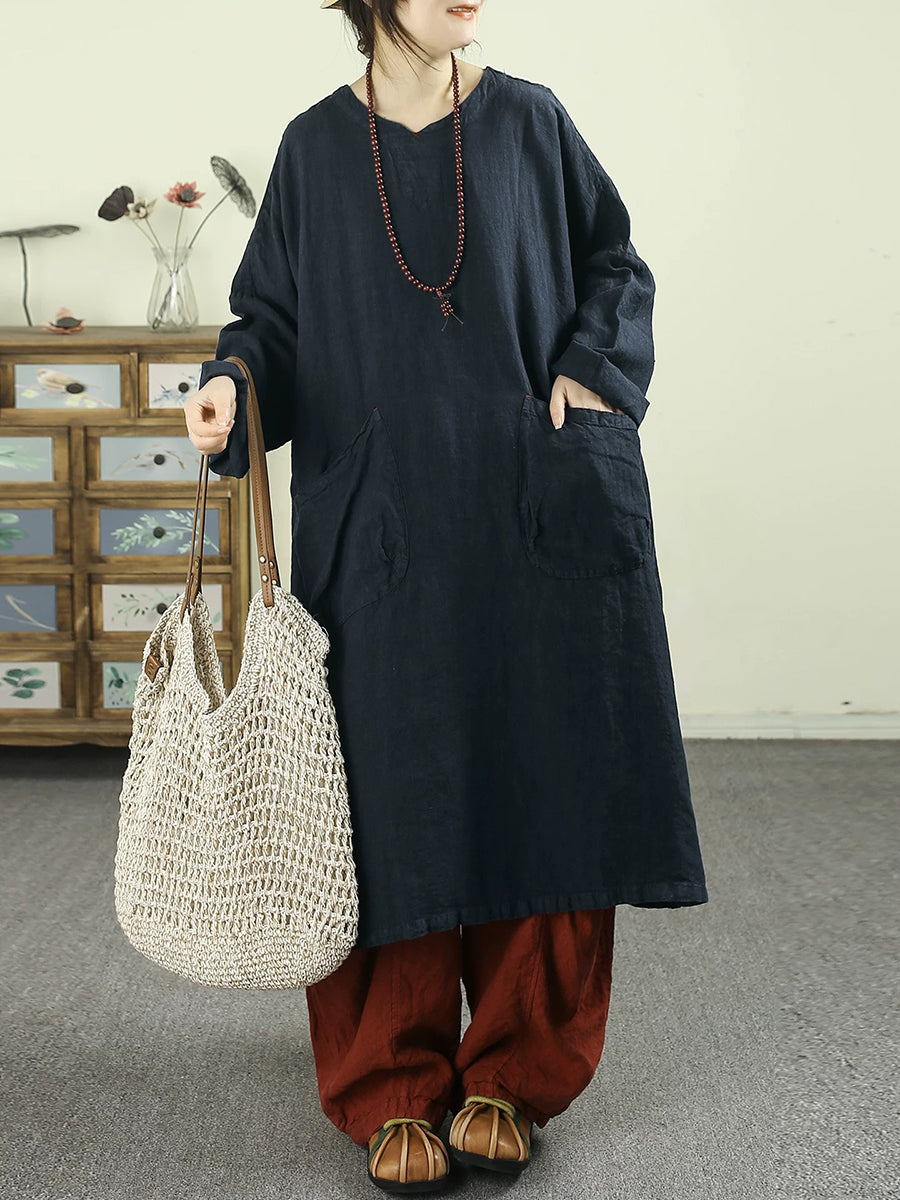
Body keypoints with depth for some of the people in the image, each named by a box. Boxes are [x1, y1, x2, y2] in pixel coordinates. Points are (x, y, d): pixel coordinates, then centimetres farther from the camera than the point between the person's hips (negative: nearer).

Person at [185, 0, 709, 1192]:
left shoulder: (528, 120, 7)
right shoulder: (316, 147, 6)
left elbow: (613, 260, 15)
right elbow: (274, 314, 8)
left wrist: (592, 368, -3)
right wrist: (232, 386, -13)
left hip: (537, 514, 1)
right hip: (383, 530, -1)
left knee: (541, 786, 2)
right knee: (399, 798, 0)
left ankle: (507, 1077, 19)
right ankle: (395, 1091, 16)